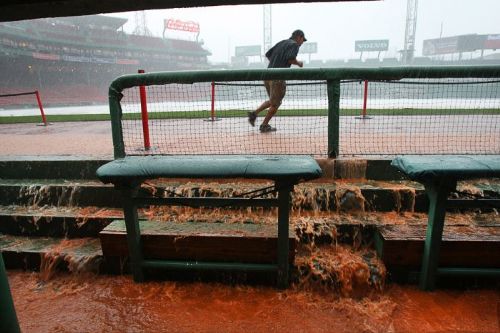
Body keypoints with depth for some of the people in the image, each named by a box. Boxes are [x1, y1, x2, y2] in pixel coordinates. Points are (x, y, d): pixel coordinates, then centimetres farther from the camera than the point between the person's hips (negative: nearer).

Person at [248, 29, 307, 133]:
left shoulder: (281, 43, 20)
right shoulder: (294, 44, -1)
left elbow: (267, 54, 20)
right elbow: (291, 58, -18)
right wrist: (299, 63, 0)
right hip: (278, 77, -8)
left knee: (272, 101, 22)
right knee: (275, 103, 6)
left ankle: (254, 113, 10)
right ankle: (264, 126, 12)